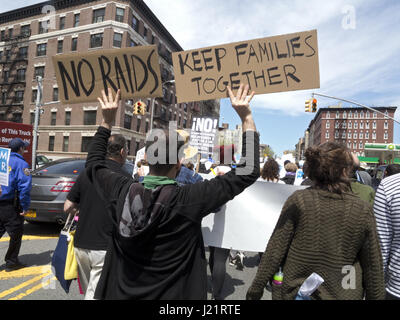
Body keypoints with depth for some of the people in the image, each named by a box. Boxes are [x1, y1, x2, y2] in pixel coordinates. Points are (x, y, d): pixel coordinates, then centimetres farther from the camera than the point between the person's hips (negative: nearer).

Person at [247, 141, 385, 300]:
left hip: (294, 293, -1)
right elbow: (373, 266, -3)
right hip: (342, 295, 2)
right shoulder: (364, 210, -11)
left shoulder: (298, 200, -16)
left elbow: (274, 252, -15)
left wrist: (255, 290, -5)